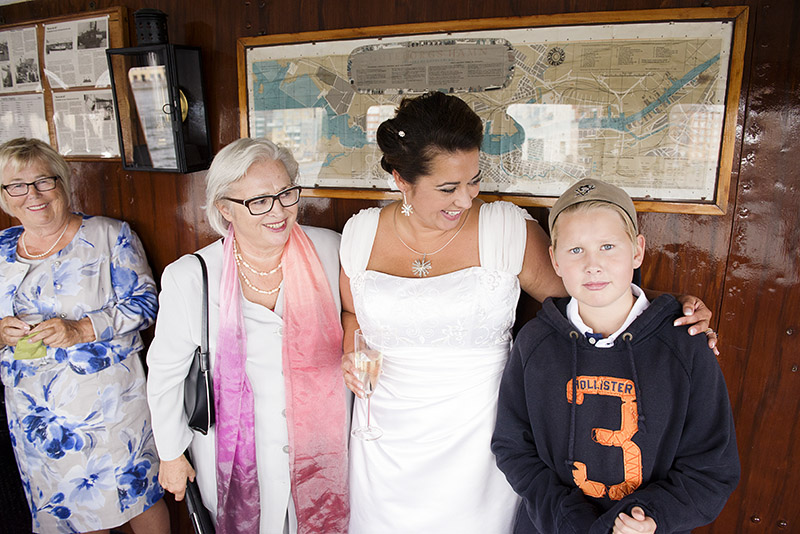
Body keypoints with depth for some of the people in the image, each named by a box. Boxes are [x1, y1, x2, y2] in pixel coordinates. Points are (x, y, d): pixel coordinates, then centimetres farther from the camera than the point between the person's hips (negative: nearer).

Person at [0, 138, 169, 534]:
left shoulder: (109, 235, -6)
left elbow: (145, 301, -10)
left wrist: (81, 330, -22)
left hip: (109, 406, -4)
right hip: (33, 418, 4)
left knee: (137, 498, 9)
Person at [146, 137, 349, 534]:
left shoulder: (330, 250, -13)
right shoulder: (189, 278, -16)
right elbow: (166, 372, -3)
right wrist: (171, 454, 5)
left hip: (322, 444, 2)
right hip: (234, 454, -1)